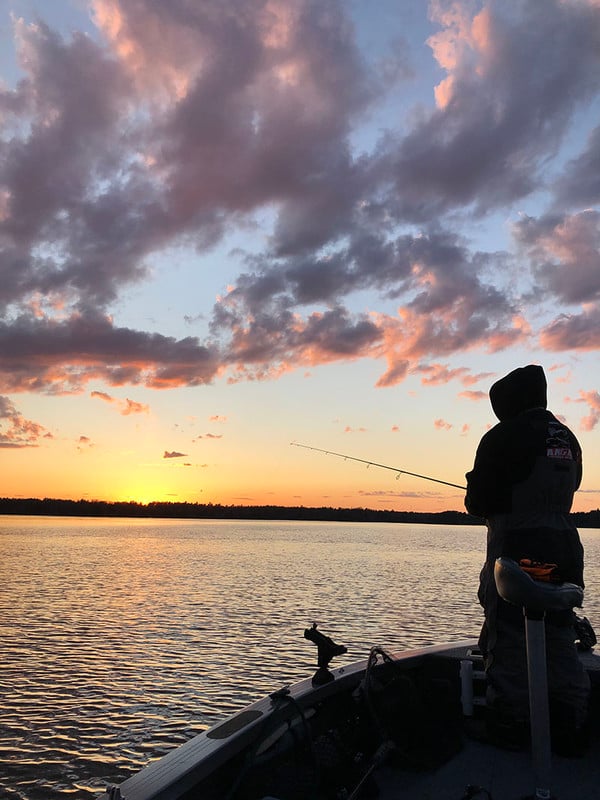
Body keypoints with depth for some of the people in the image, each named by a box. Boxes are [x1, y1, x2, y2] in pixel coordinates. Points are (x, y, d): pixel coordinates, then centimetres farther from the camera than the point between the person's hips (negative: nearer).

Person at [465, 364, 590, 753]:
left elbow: (478, 500, -11)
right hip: (563, 549, 7)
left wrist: (479, 504, 11)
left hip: (515, 550, -7)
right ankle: (572, 732, 22)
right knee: (561, 642, 15)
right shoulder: (568, 439, 9)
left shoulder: (503, 437, -12)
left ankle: (509, 731, 13)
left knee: (508, 642, 4)